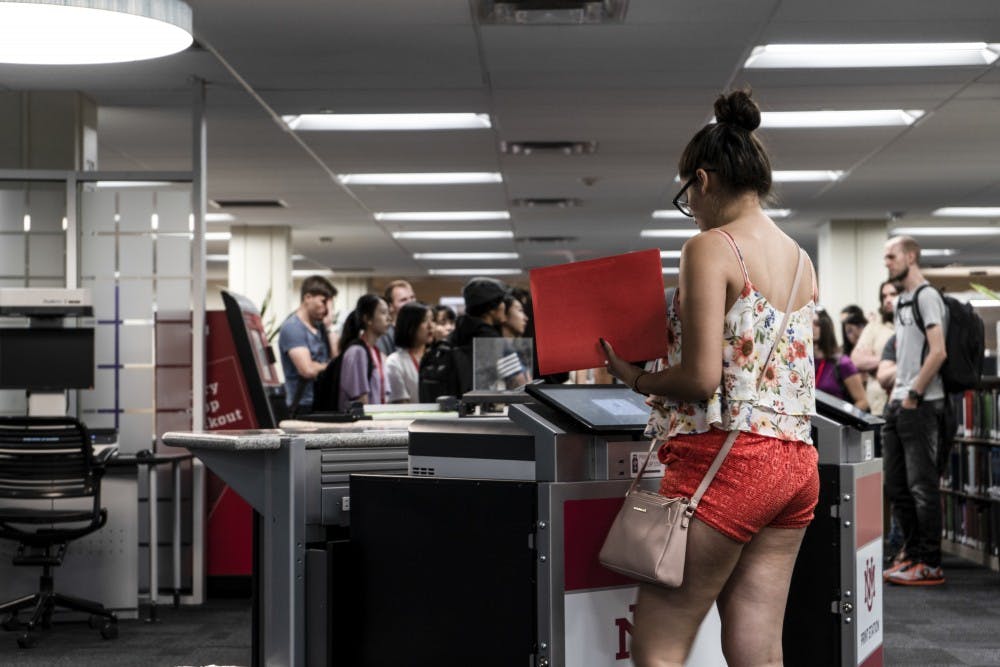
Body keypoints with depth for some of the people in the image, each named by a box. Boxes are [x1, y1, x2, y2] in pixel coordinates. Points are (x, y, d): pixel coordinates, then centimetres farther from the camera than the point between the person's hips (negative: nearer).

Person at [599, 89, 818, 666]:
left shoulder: (711, 249, -9)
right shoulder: (802, 260, 14)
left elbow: (701, 379, -17)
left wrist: (635, 378, 1)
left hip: (724, 457, -8)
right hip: (796, 462, 8)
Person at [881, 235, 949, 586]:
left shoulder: (927, 297, -9)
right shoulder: (902, 302, 19)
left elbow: (938, 352, -18)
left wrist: (913, 394, -16)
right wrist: (895, 391, 14)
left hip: (920, 405, -10)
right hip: (899, 404, 10)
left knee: (921, 485, -7)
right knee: (897, 485, 11)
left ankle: (930, 564, -2)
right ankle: (913, 554, 19)